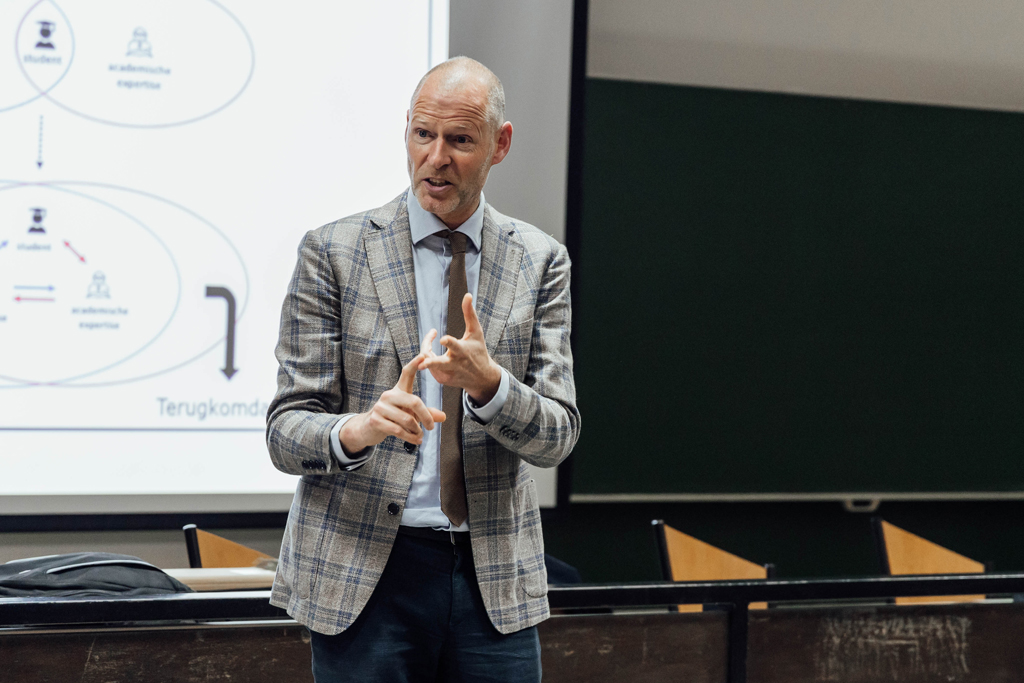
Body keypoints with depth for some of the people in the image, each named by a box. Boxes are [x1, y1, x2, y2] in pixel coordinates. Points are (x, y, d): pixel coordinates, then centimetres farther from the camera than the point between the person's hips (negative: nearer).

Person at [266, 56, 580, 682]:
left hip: (496, 577, 2)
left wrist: (488, 383, -20)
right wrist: (358, 430, -26)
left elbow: (557, 436, 0)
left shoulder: (540, 262, 7)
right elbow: (286, 431, -4)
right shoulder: (334, 252, -1)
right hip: (362, 570, -2)